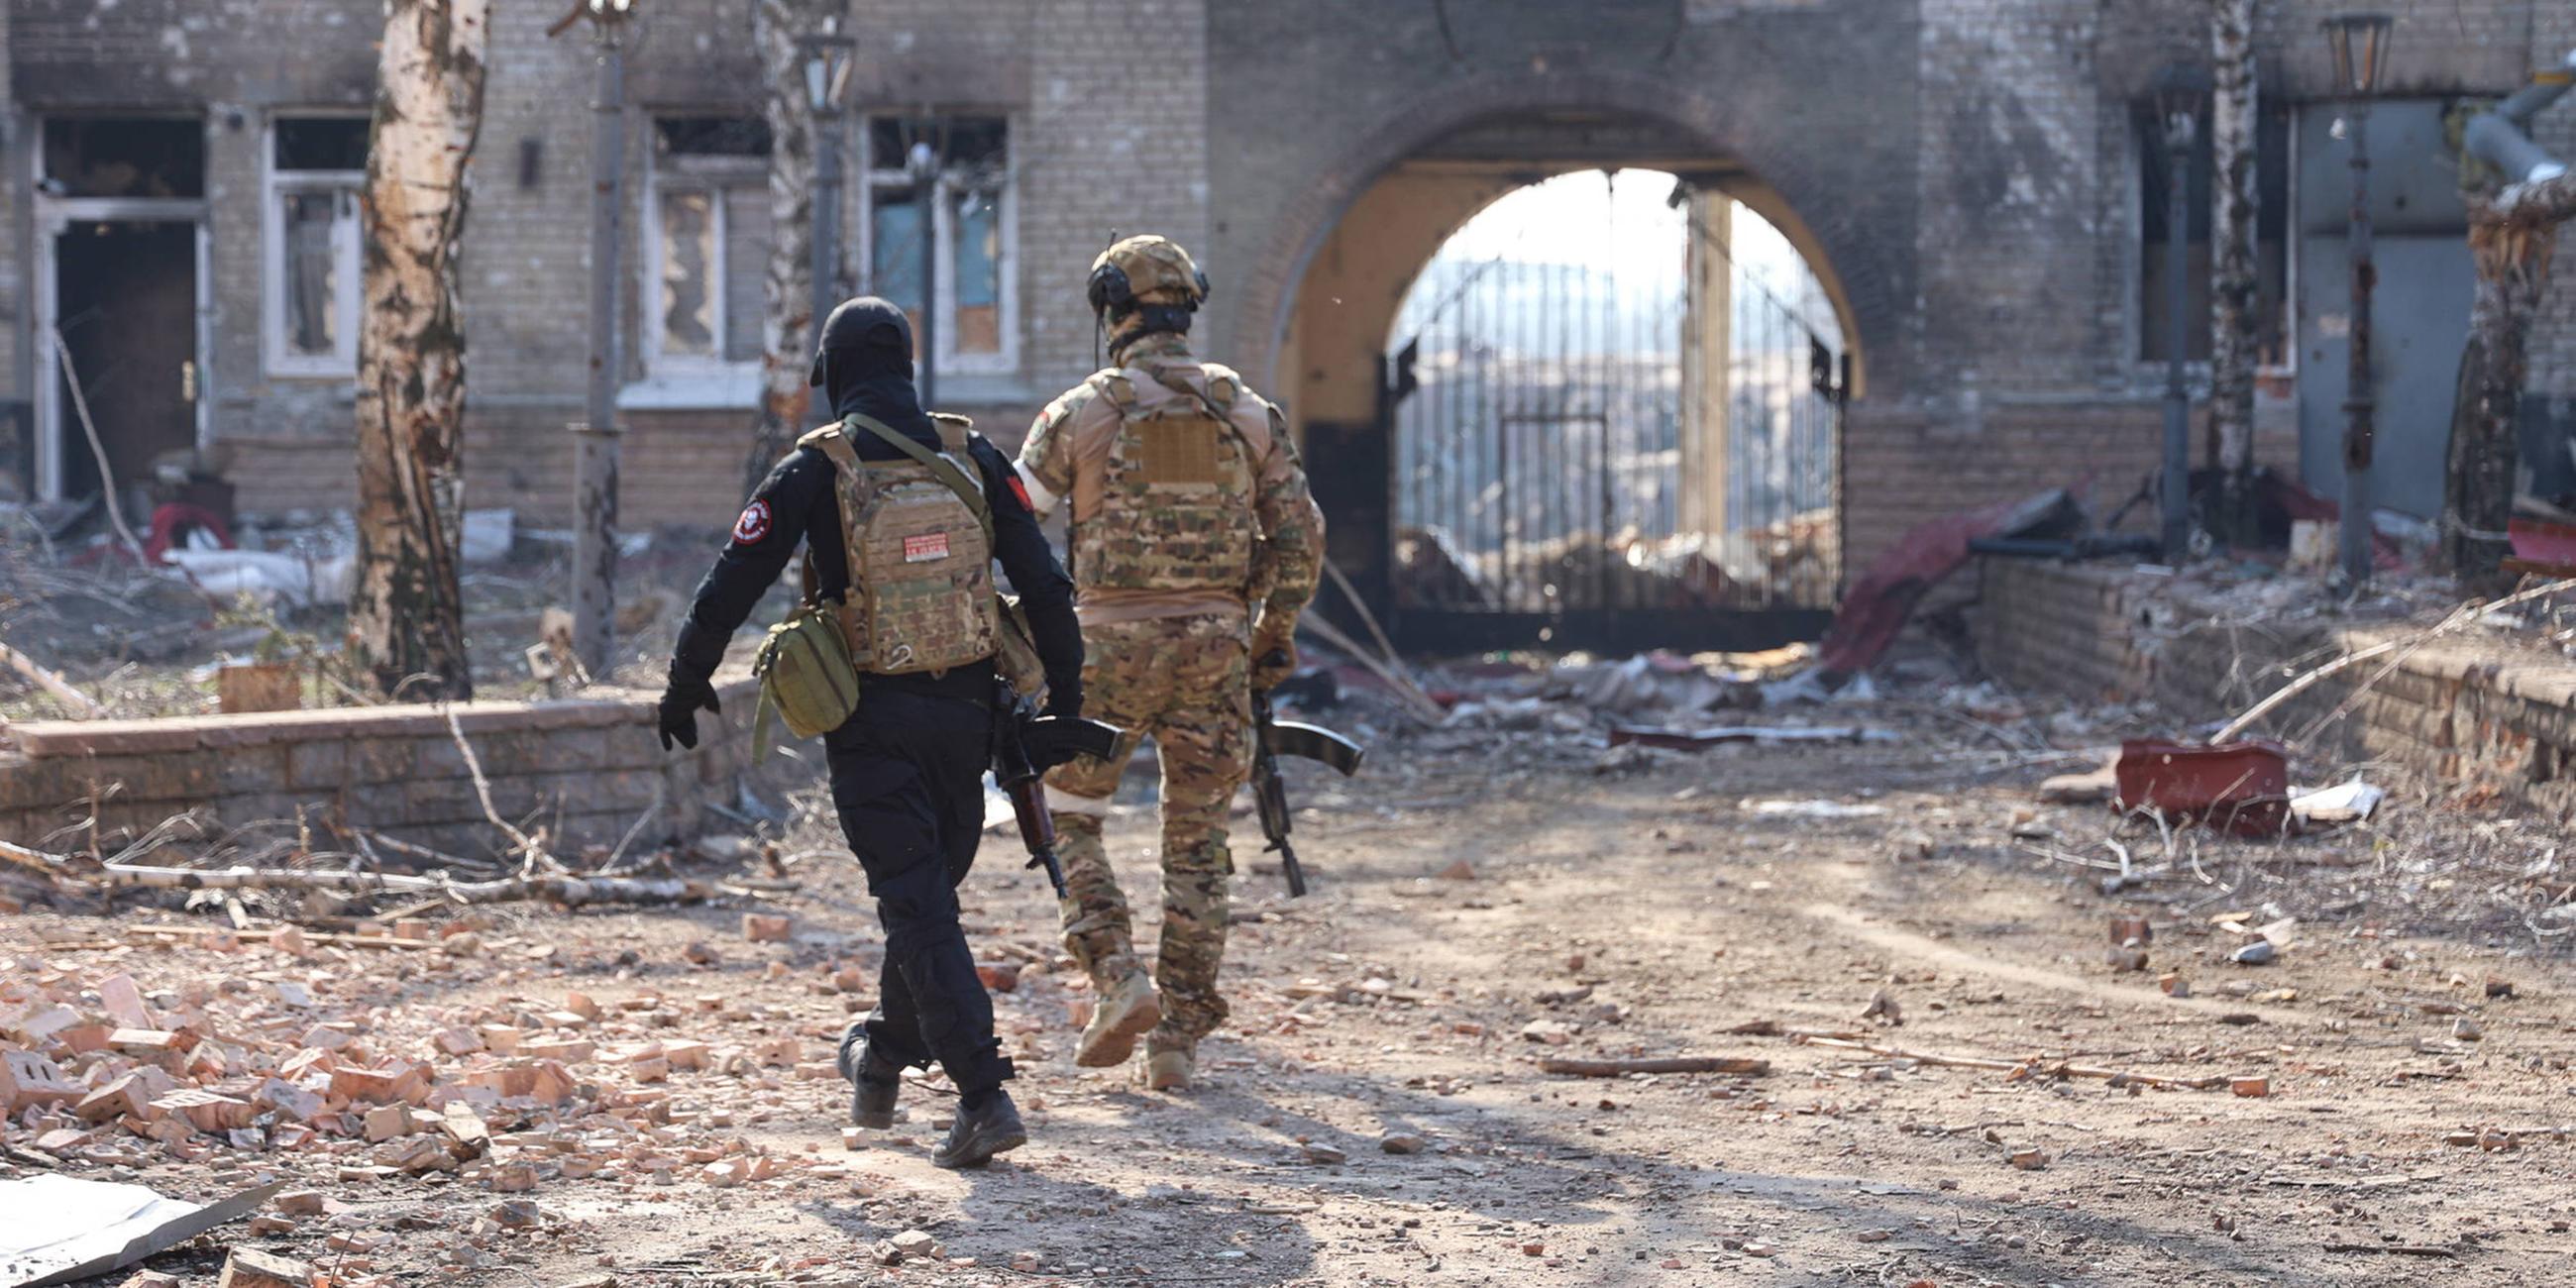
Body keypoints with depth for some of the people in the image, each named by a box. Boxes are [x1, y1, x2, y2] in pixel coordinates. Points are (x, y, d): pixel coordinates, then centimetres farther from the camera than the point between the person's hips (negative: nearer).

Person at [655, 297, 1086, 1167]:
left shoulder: (818, 468, -6)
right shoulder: (970, 457, 3)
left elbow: (735, 581, -6)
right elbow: (1043, 584, 2)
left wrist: (687, 681, 7)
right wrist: (1065, 690, 10)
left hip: (870, 718, -4)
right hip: (962, 709, 4)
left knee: (917, 906, -4)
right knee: (930, 889, 20)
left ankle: (983, 1096, -14)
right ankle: (883, 1055, 38)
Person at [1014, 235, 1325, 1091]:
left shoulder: (1080, 412, -3)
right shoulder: (1248, 412, 5)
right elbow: (1300, 540, 6)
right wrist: (1274, 637, 19)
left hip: (1110, 644, -2)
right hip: (1214, 649, 3)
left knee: (1069, 821, 15)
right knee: (1196, 850, 10)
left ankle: (1119, 981, -3)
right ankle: (1177, 1041, 9)